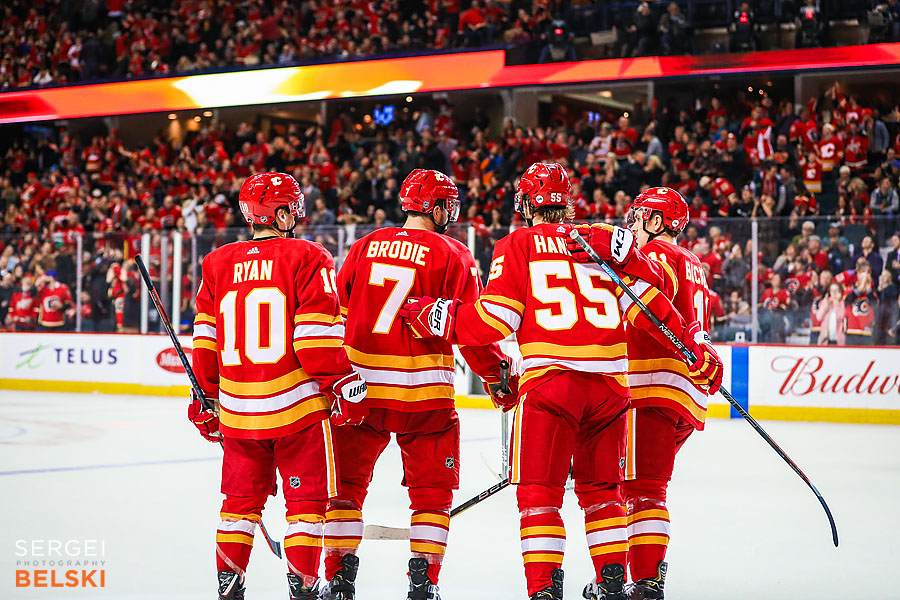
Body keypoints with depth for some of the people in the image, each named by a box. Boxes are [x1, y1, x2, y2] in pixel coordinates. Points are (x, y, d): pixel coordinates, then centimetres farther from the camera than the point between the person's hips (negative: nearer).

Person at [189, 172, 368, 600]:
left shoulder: (217, 264, 8)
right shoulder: (307, 259, -6)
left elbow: (205, 340, 11)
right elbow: (318, 335, -12)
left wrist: (205, 397, 19)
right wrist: (345, 385, -5)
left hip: (236, 408, 5)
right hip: (298, 405, -4)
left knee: (241, 499, 16)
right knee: (306, 498, 6)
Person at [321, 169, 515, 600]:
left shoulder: (365, 246, 8)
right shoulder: (452, 255, -4)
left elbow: (337, 314, 11)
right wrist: (501, 375, 7)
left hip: (359, 386, 3)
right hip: (424, 392, -3)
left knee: (348, 482, 13)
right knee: (432, 489, 9)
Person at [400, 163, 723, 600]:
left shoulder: (516, 246, 5)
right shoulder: (608, 240, 14)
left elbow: (496, 320, -2)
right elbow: (646, 301, 7)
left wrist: (430, 315, 9)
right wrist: (694, 346, 14)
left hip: (549, 380, -4)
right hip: (609, 382, 4)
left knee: (538, 492, 2)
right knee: (601, 489, 18)